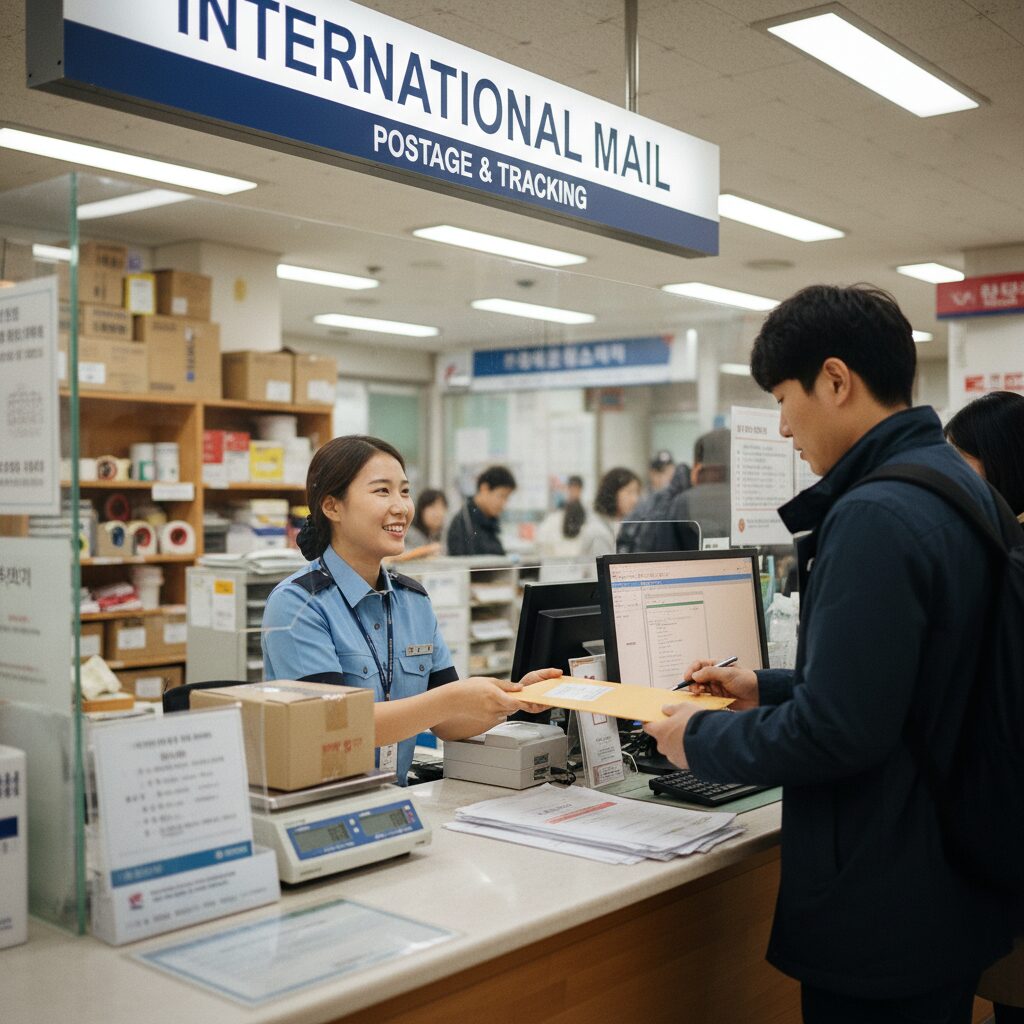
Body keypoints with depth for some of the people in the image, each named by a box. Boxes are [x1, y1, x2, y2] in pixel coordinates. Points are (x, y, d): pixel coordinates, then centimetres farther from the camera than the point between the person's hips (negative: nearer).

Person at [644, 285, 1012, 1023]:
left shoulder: (875, 516, -24)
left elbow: (835, 731, -25)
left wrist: (701, 739, -10)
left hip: (880, 909, -9)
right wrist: (769, 690, 16)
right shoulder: (958, 485, 7)